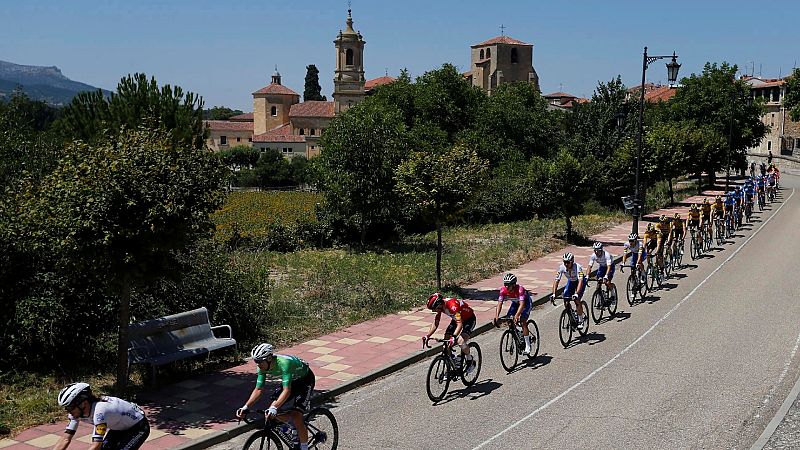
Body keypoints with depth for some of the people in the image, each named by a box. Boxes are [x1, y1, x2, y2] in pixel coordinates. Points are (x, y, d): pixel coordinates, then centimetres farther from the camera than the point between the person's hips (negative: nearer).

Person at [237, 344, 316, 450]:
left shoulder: (284, 363, -39)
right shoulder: (263, 367, -17)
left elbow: (287, 390, -44)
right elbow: (258, 389, -13)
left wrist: (274, 408, -54)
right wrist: (246, 407, -25)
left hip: (305, 380, -7)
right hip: (291, 380, 7)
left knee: (296, 416, -19)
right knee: (271, 409, -5)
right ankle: (295, 431, 20)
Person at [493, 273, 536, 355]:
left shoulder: (519, 289, -39)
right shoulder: (503, 290, -25)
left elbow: (522, 304, -47)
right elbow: (499, 303, -27)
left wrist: (516, 316, -61)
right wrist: (496, 316, -40)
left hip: (526, 302, -5)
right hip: (515, 302, 5)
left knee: (523, 321, -19)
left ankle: (528, 346, -12)